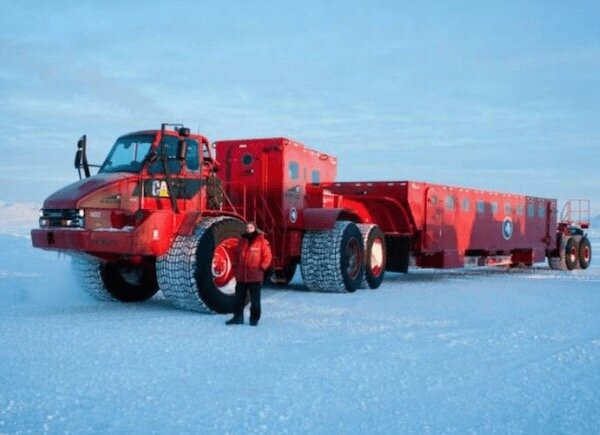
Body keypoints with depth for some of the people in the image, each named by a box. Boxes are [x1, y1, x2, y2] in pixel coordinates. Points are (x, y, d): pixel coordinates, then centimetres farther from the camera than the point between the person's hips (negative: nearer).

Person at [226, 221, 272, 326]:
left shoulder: (261, 241, -3)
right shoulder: (242, 241, 11)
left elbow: (267, 257, -3)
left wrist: (262, 267, -10)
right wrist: (237, 268, 13)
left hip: (255, 277, -4)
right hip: (241, 276, 5)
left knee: (255, 299, 3)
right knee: (239, 298, 10)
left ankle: (254, 318, 13)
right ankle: (238, 317, 19)